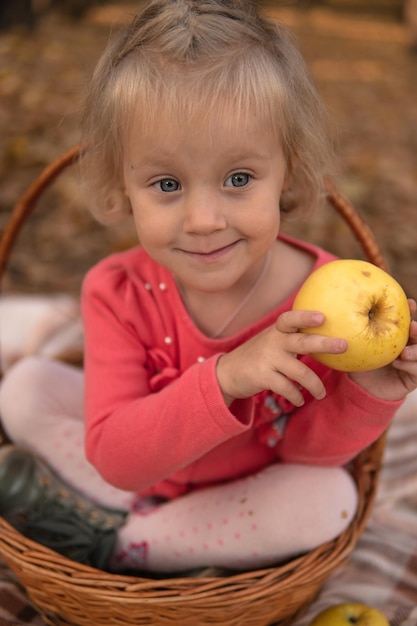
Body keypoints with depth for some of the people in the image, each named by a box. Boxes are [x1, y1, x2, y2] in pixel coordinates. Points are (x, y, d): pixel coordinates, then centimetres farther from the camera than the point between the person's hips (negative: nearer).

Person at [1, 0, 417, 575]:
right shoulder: (118, 293, -25)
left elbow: (304, 448, -14)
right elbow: (114, 457, -31)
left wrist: (367, 394, -36)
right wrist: (224, 379, -47)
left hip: (250, 491, 1)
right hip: (135, 474, 0)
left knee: (332, 498, -29)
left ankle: (113, 538, -17)